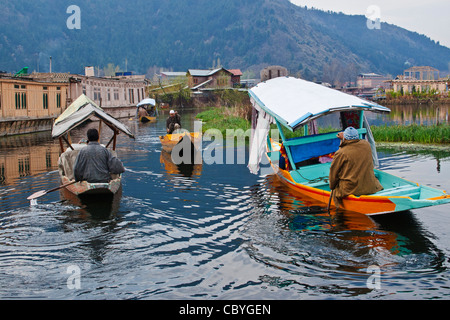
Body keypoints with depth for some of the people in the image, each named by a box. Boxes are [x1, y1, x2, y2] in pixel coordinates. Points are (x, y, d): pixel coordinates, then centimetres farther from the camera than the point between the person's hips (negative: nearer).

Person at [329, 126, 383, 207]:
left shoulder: (340, 153, -12)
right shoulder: (366, 144, 0)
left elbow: (333, 174, -1)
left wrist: (332, 187, 15)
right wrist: (343, 138, 32)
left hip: (350, 190, -4)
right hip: (371, 188, 4)